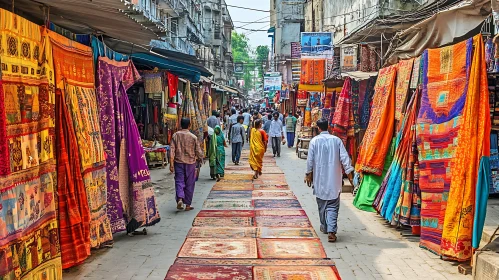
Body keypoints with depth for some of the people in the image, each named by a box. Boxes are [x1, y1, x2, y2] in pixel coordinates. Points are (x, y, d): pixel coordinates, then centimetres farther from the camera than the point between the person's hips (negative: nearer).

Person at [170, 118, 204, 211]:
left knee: (179, 181, 5)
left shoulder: (175, 135, -1)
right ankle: (188, 204, 14)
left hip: (178, 162, 1)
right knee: (189, 184, 8)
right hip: (190, 162, -1)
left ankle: (179, 199, -19)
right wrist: (200, 159, 17)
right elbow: (198, 151, -2)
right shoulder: (193, 137, -6)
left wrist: (171, 164, -3)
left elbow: (172, 150, -5)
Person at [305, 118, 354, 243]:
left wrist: (308, 173, 9)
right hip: (334, 178, 0)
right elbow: (344, 157, -5)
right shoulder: (336, 140, -1)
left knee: (322, 203, 17)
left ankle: (324, 227, 29)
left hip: (320, 178, 0)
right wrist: (349, 172, 1)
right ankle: (331, 231, -12)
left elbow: (310, 159, -2)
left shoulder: (315, 140, -4)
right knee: (333, 205, 0)